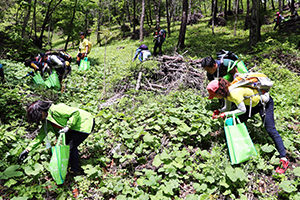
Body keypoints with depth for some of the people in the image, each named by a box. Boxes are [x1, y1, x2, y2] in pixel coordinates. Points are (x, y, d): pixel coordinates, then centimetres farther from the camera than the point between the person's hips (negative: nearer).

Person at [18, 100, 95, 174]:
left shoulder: (55, 110, -24)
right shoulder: (46, 122, 5)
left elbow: (76, 112, -25)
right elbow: (41, 135, 7)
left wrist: (67, 126, -28)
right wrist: (27, 150, 3)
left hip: (85, 124, -9)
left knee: (71, 146, -10)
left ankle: (75, 170, 6)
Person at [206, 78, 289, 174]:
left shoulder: (234, 93, -34)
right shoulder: (226, 92, -5)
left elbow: (242, 110, -28)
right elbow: (227, 107, 7)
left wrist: (225, 114, -26)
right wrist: (219, 111, -11)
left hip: (264, 102, -9)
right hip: (253, 104, 9)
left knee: (270, 130, -14)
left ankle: (284, 160, -13)